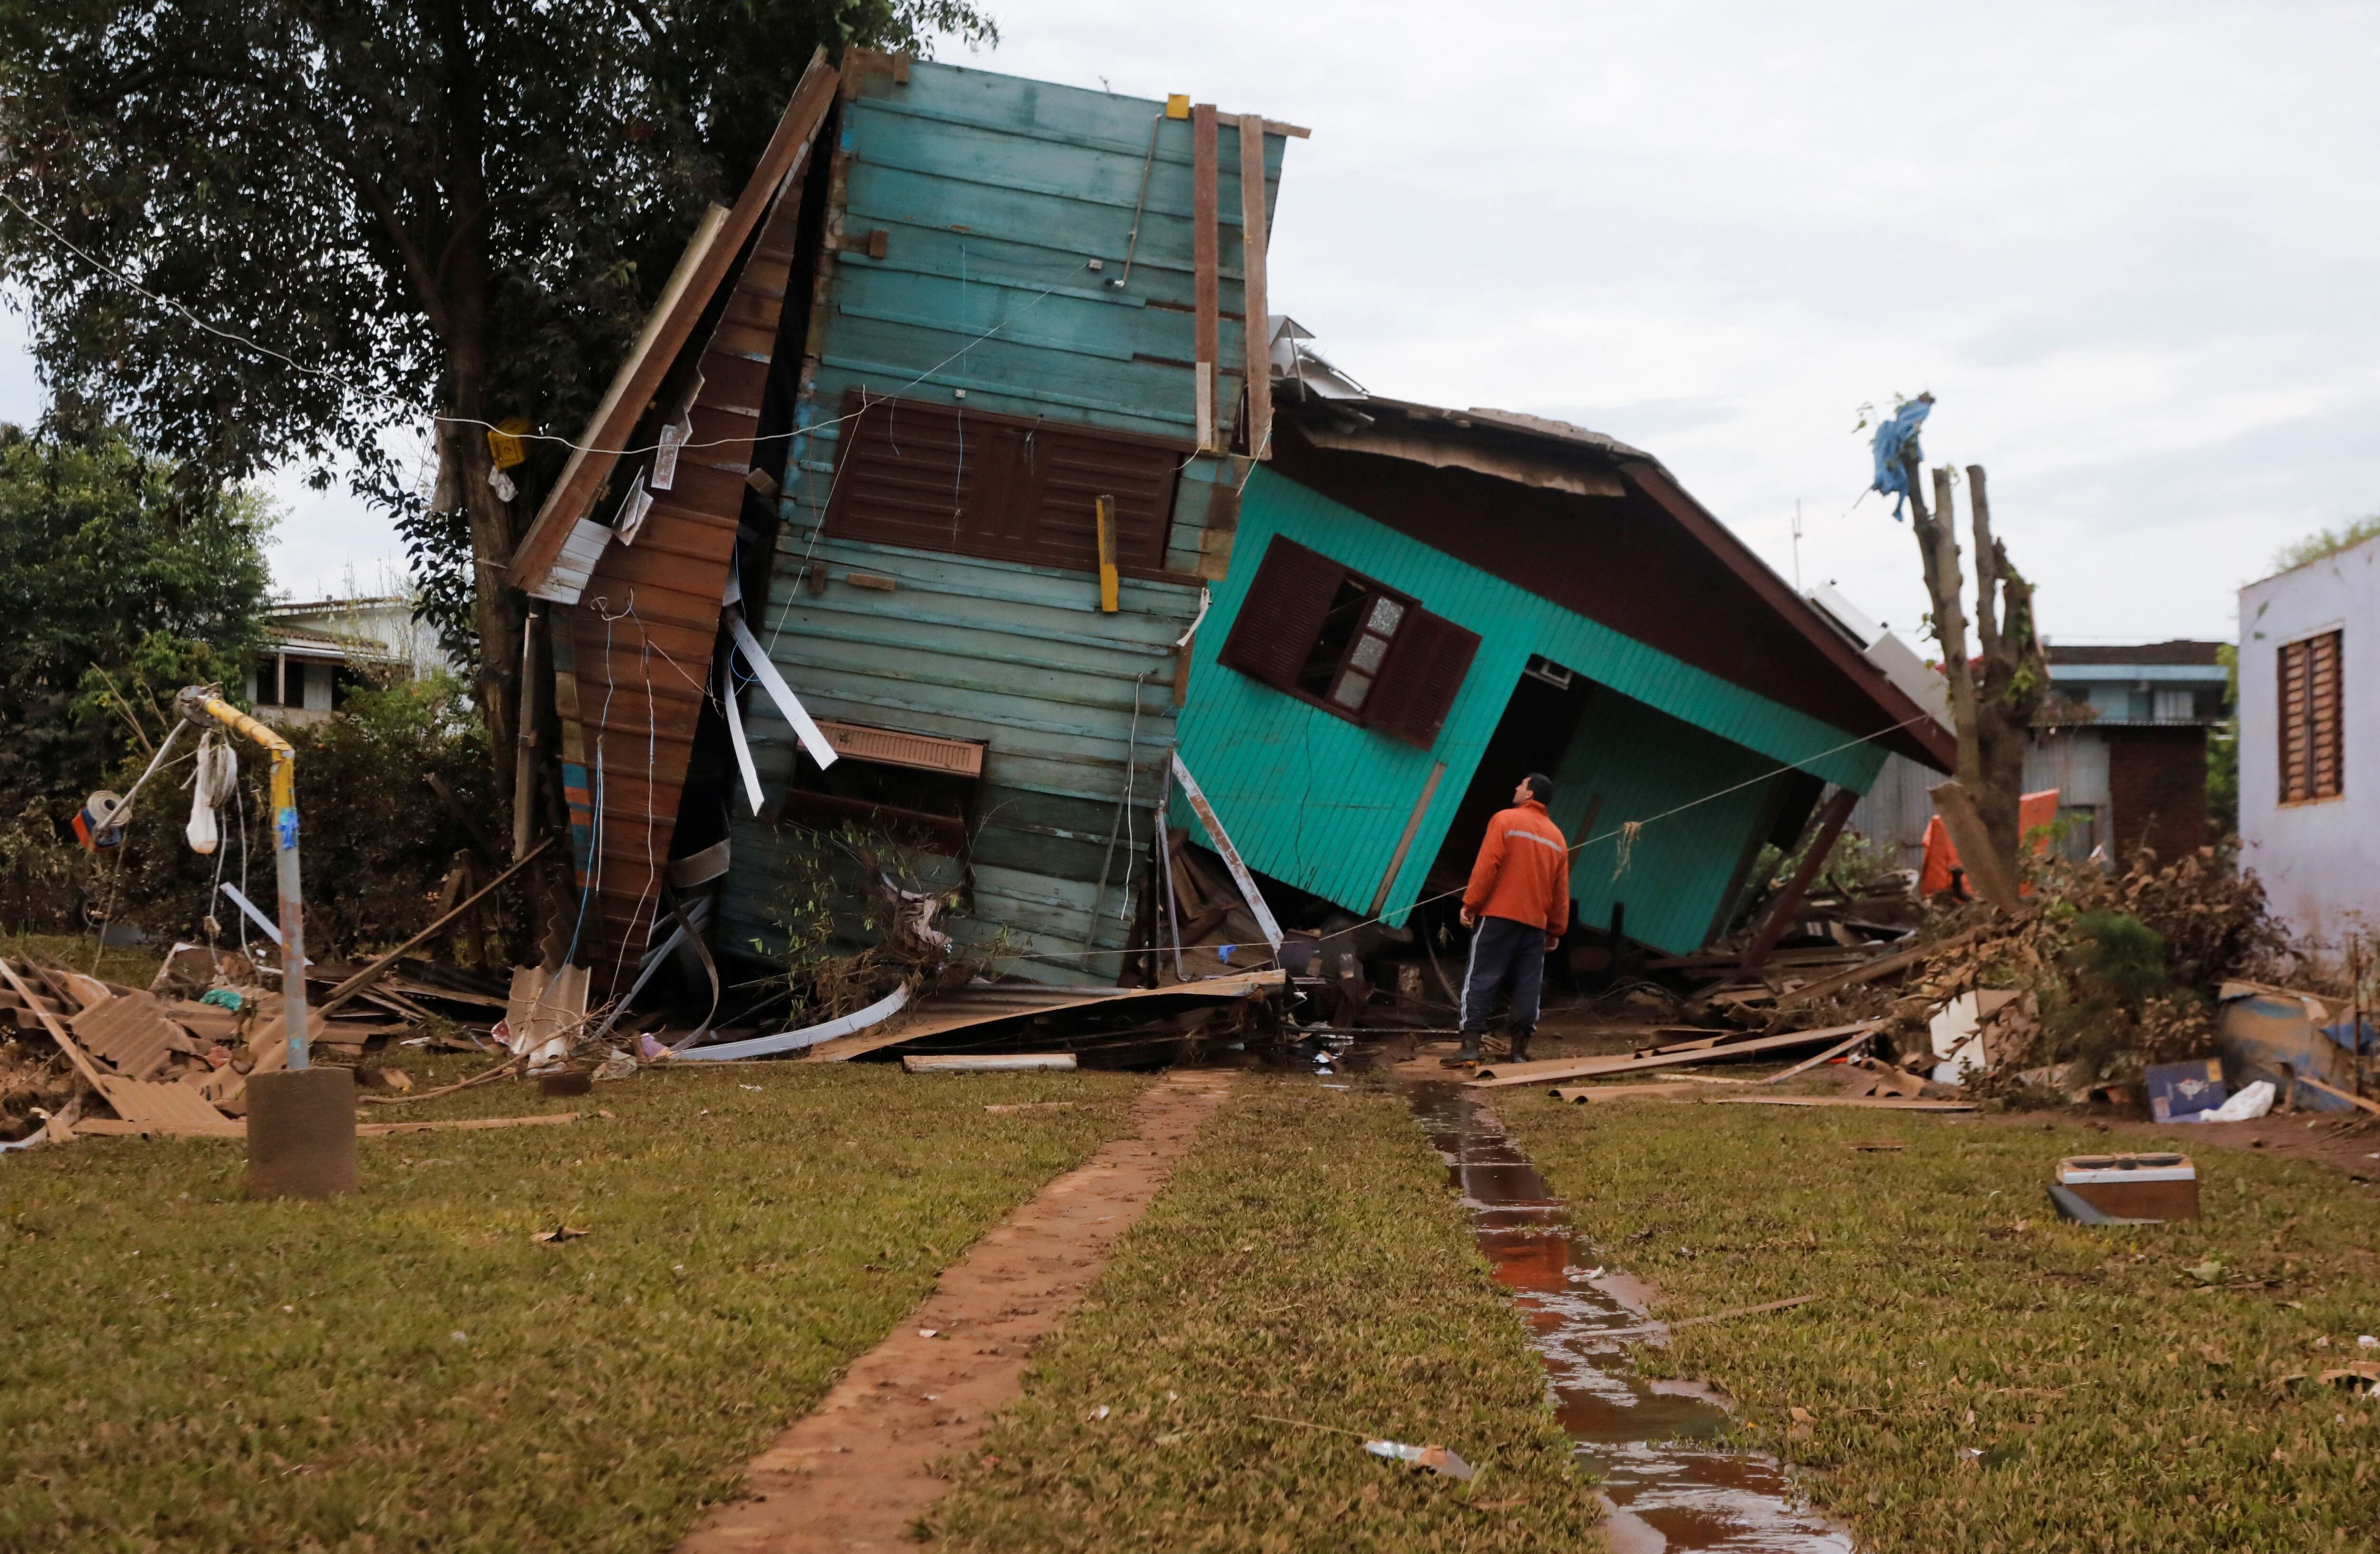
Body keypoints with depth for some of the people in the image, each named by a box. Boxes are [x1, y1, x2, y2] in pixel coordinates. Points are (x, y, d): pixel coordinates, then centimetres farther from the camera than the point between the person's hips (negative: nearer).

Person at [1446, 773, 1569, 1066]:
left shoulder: (1505, 820, -2)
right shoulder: (1557, 837, 14)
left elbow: (1487, 866, -11)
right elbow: (1561, 890, 13)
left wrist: (1470, 903, -8)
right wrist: (1556, 930, 16)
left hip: (1498, 915, -4)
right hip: (1536, 922, 4)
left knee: (1481, 980, -4)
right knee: (1527, 986, 6)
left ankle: (1471, 1046, -11)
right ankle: (1520, 1050, 2)